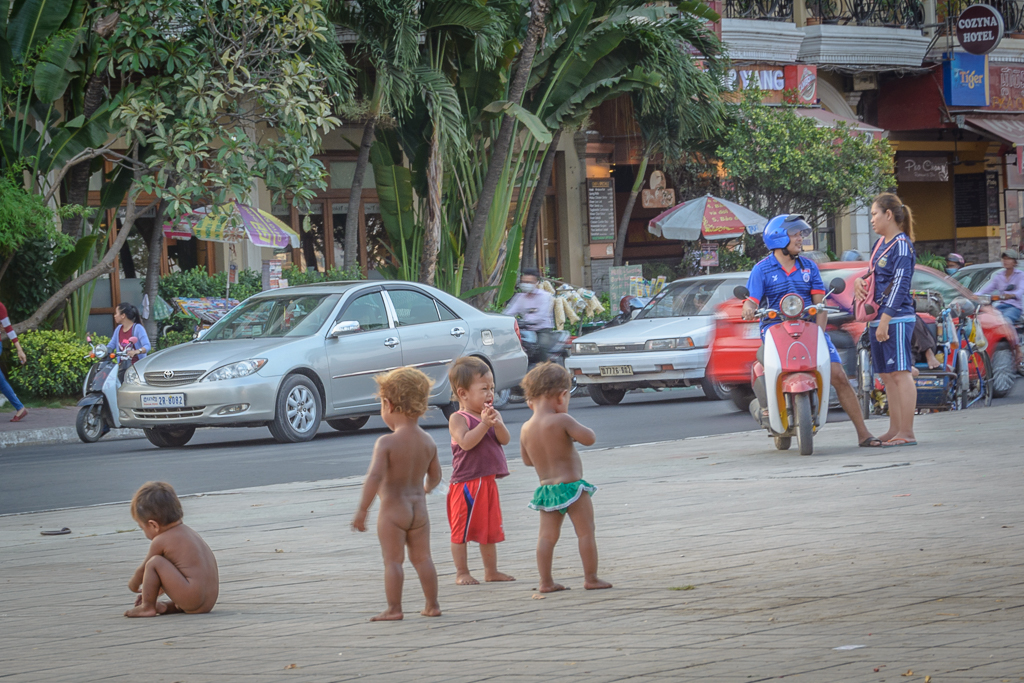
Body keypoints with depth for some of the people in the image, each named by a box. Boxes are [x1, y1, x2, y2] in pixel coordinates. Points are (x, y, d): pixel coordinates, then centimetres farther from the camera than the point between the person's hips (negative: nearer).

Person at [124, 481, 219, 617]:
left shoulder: (161, 541, -5)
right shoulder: (190, 533, 21)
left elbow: (142, 570, 10)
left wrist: (133, 585, 31)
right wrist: (153, 591, 43)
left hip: (191, 600, -9)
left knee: (154, 562, -8)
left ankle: (147, 607, 2)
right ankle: (174, 606, 18)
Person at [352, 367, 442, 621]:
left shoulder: (386, 443, -18)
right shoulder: (428, 441, 1)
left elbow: (375, 477, -26)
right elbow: (435, 476, 13)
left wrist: (362, 510, -21)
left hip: (392, 510, -6)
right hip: (419, 509, 6)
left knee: (393, 560, 0)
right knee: (422, 557, 15)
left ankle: (394, 608, 0)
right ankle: (432, 605, 20)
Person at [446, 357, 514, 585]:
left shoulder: (493, 415, 9)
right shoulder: (458, 419, -10)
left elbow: (505, 439, -4)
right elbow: (466, 442, -24)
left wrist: (496, 423, -22)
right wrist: (483, 423, -27)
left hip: (488, 481, 7)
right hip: (466, 483, -7)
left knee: (491, 528, 15)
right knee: (462, 531, 0)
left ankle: (491, 571, 25)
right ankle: (462, 573, 7)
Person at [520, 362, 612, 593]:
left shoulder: (526, 429, 3)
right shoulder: (561, 421, -16)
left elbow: (527, 460, 13)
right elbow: (588, 438, -17)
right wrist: (575, 428, 2)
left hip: (546, 487, 6)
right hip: (571, 485, -6)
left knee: (547, 535, 10)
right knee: (586, 532, 3)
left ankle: (545, 581, 10)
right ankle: (591, 578, 6)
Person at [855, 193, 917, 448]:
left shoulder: (902, 245, -10)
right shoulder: (881, 245, 17)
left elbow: (899, 284, -16)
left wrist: (886, 319, -21)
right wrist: (860, 281, 6)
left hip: (897, 318, -10)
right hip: (879, 319, 10)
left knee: (900, 373, -9)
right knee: (887, 375, 12)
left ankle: (907, 432, -10)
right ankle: (895, 430, 18)